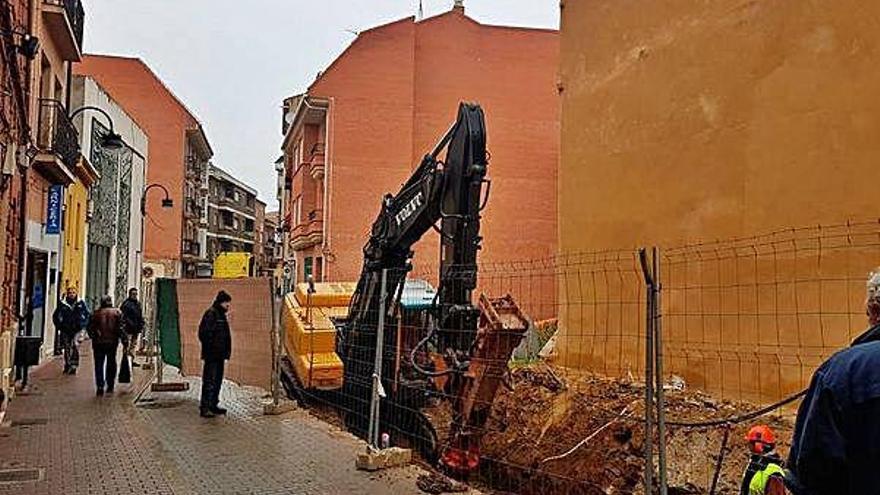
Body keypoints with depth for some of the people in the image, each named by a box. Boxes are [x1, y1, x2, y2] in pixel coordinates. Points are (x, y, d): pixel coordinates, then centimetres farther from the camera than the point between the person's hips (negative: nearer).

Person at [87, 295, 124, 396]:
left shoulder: (96, 313, 1)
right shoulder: (117, 312, 0)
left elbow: (90, 328, 2)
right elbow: (121, 328, -5)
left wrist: (94, 338, 17)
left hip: (98, 342, -1)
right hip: (112, 342, 1)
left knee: (99, 365, 4)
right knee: (111, 364, 13)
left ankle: (100, 386, -7)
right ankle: (110, 386, 16)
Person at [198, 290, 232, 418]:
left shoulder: (220, 315, 17)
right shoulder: (211, 314, -13)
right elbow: (204, 334, -20)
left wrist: (226, 352, 17)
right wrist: (210, 349, -19)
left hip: (219, 355, 10)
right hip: (212, 355, -10)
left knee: (218, 380, 16)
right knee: (209, 381, -8)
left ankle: (213, 405, 26)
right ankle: (204, 408, -4)